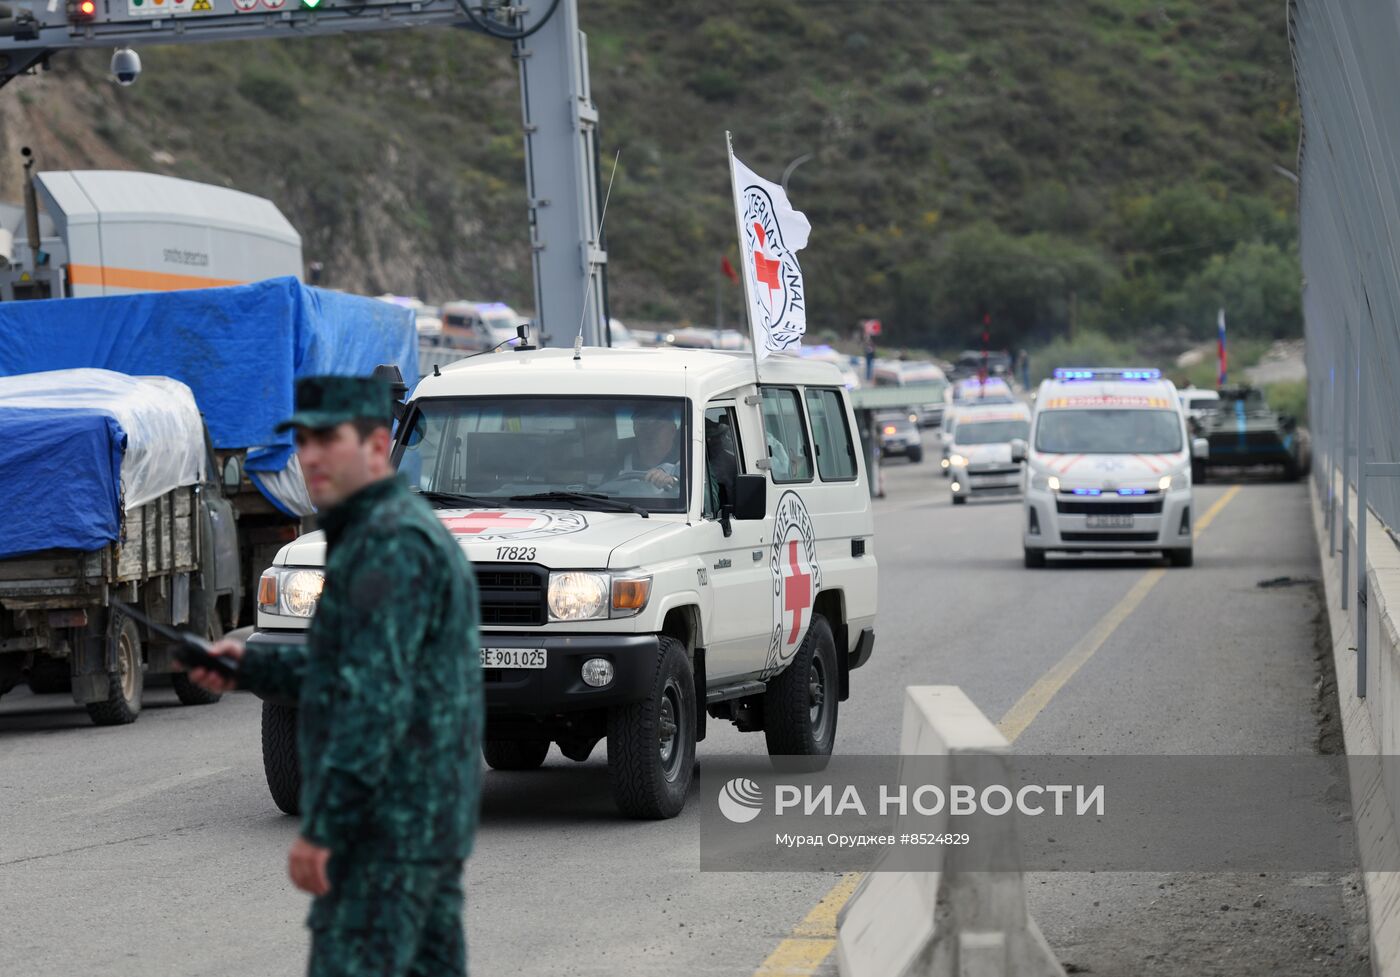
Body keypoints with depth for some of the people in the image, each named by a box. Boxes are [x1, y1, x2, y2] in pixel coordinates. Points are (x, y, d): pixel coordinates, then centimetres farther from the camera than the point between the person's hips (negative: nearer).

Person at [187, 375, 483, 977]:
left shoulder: (393, 542, -16)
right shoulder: (411, 530, 17)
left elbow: (377, 694, -23)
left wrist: (321, 826, -24)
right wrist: (249, 666, 17)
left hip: (385, 824, -10)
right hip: (429, 817, 10)